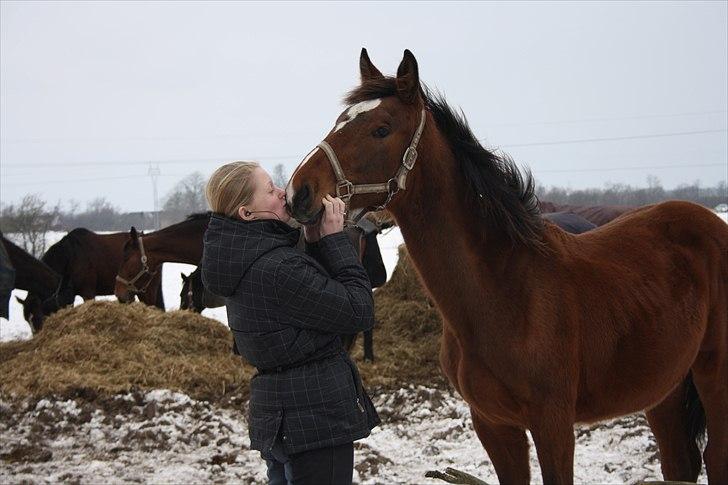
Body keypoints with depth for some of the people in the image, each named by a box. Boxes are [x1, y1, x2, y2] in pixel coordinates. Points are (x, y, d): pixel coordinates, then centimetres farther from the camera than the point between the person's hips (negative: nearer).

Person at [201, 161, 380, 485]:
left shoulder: (243, 260, 6)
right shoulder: (278, 268, -24)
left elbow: (319, 292, 14)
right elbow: (359, 312, -18)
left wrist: (315, 243, 0)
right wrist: (335, 239, -13)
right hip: (316, 415, -10)